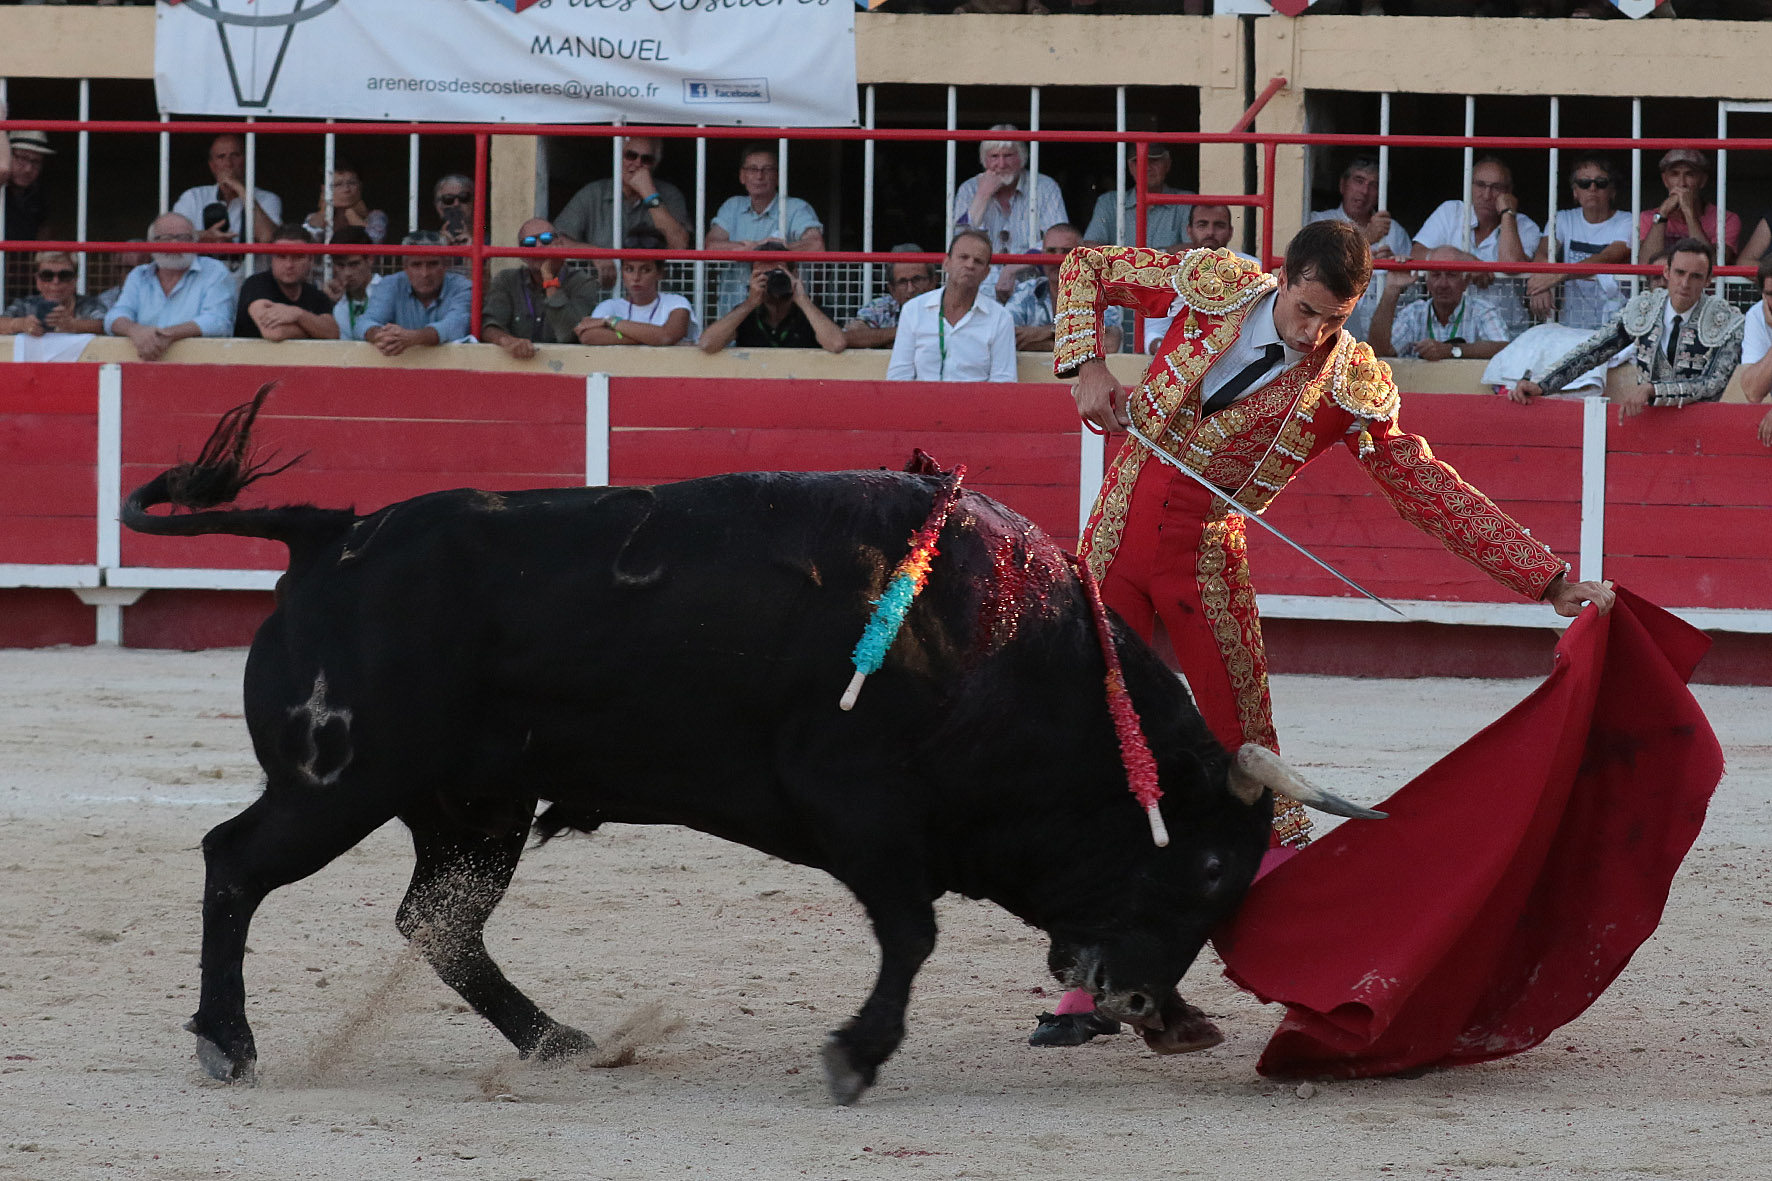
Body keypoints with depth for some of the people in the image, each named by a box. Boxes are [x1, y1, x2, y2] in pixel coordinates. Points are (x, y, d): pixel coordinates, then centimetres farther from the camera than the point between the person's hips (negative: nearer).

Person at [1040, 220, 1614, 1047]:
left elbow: (1435, 494, -7)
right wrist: (1087, 364, -8)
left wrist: (1553, 584, -11)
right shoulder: (1215, 285, -5)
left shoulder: (1351, 386, -9)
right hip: (1114, 547, 2)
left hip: (1206, 565, -2)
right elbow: (1084, 268, 8)